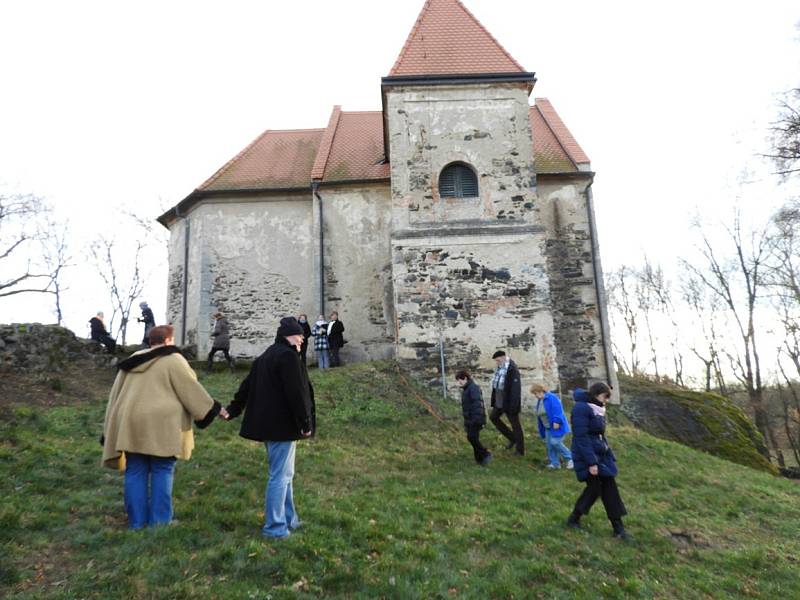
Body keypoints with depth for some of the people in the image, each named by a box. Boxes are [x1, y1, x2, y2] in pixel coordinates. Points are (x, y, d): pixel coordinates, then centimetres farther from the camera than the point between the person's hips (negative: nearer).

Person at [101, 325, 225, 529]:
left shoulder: (132, 361, 13)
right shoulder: (174, 360, -7)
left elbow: (117, 394, 16)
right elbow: (191, 390, -7)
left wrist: (111, 428, 22)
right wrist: (214, 408, 3)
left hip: (132, 424, 6)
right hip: (161, 426, -6)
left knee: (135, 473, 10)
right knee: (162, 472, 4)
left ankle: (136, 520, 15)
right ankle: (159, 519, 8)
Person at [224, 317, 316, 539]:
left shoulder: (266, 356, 14)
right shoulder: (288, 356, -17)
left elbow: (247, 385, 19)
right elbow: (296, 393, -21)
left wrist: (233, 409, 26)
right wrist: (305, 422, -14)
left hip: (267, 423, 10)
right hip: (283, 425, -10)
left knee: (284, 473, 19)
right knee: (281, 475, -1)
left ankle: (288, 520, 29)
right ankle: (274, 526, 8)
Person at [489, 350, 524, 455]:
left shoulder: (512, 370, -22)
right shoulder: (499, 368, 4)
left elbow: (516, 389, -23)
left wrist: (513, 406, -24)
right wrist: (494, 400, 13)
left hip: (509, 402, -9)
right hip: (499, 401, 9)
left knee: (515, 424, 4)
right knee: (493, 417, 16)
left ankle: (520, 450, 19)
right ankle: (512, 438, 25)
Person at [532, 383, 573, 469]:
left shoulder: (551, 398, -16)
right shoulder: (539, 401, 12)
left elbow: (557, 410, -24)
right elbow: (539, 415, 19)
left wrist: (556, 421, -28)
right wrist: (542, 429, 20)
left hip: (556, 426, -9)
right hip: (547, 428, 9)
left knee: (555, 442, -16)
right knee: (549, 444, 5)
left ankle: (570, 458, 2)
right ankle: (555, 463, 15)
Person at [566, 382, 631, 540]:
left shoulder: (597, 409, 10)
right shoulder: (581, 408, -18)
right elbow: (581, 437, -22)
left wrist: (609, 455, 17)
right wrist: (591, 462, -22)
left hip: (601, 453, 9)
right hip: (587, 455, -8)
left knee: (610, 487, 6)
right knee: (594, 488, -3)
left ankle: (618, 527, 13)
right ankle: (573, 519, 16)